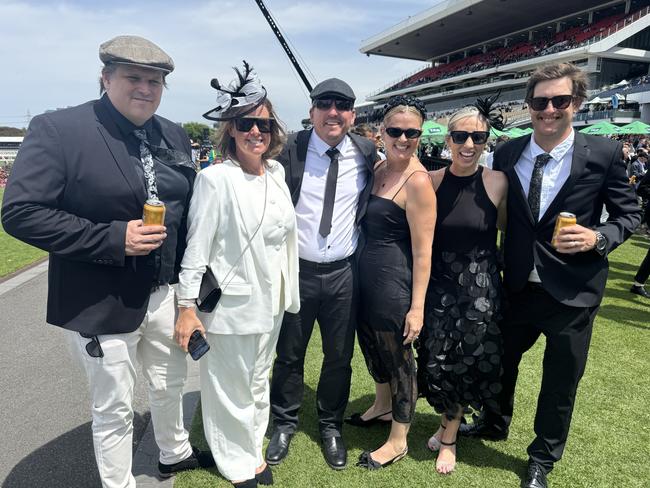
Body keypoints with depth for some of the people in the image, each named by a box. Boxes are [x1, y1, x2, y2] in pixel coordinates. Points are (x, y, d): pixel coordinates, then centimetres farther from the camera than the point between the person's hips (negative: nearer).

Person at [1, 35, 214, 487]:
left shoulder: (175, 136, 4)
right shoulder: (58, 129, -13)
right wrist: (114, 238, -24)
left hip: (165, 293, 6)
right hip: (101, 303, -6)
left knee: (171, 384, 24)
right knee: (114, 408, 12)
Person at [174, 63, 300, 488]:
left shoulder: (277, 172, 3)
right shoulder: (215, 179, -16)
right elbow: (196, 248, -15)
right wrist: (187, 307, -14)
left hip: (271, 301, 7)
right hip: (230, 305, -6)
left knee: (259, 381, 22)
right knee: (231, 388, 11)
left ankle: (254, 452, 43)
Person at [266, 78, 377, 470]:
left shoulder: (367, 154, -2)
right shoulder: (290, 151, -6)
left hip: (343, 273, 1)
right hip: (296, 270, -1)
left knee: (339, 357, 13)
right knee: (289, 354, 13)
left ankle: (331, 426, 36)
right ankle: (285, 423, 36)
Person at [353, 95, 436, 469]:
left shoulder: (418, 181, -18)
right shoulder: (378, 168, 6)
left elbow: (422, 251, -18)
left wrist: (417, 307, -17)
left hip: (394, 283, -8)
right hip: (366, 276, 8)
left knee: (399, 358, 9)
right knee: (372, 346, 25)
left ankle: (399, 441, 30)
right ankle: (383, 404, 52)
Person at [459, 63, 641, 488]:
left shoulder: (603, 153, -8)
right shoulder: (507, 153, -1)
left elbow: (629, 214, -1)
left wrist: (598, 237, -20)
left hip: (573, 291, -2)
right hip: (518, 286, 3)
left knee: (561, 380, 14)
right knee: (502, 359, 21)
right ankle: (495, 424, 51)